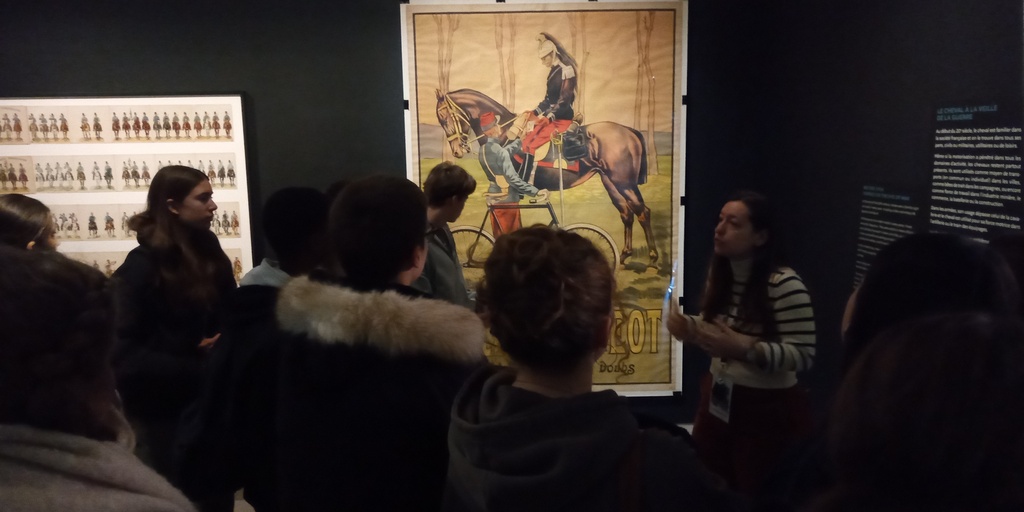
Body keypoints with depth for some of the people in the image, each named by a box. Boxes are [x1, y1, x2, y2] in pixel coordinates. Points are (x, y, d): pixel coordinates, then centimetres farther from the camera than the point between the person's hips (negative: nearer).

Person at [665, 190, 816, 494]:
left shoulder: (784, 284, -21)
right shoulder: (719, 274, 3)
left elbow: (803, 355, -22)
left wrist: (744, 348, -33)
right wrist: (688, 328, -8)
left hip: (769, 410, -7)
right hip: (717, 400, 7)